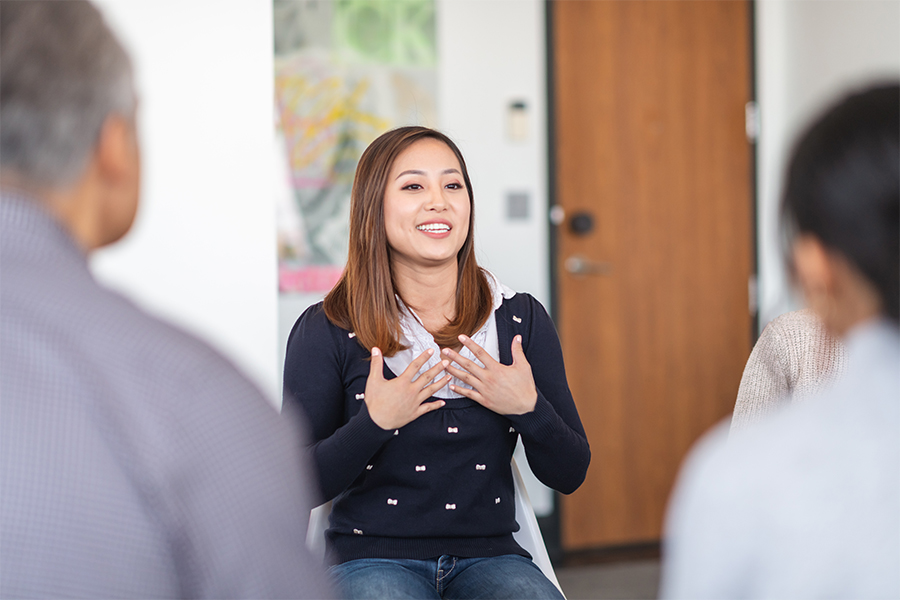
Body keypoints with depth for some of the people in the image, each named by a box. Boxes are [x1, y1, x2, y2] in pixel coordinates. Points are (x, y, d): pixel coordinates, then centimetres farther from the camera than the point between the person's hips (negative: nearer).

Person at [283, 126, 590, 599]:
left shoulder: (521, 319, 5)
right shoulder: (326, 330, -2)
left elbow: (569, 475, 7)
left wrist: (528, 409, -11)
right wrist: (373, 423, -17)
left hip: (489, 556, 2)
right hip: (373, 558, -2)